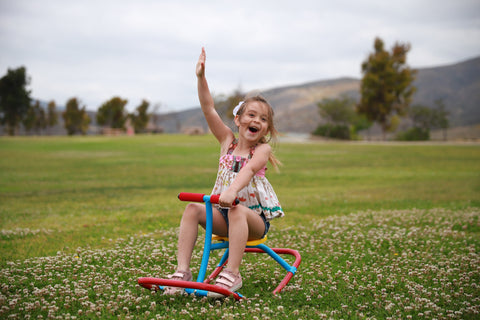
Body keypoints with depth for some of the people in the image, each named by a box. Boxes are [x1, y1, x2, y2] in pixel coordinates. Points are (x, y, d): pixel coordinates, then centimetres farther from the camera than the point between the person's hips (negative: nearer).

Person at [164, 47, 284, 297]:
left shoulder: (262, 150, -4)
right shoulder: (228, 141, 7)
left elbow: (249, 169, -26)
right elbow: (208, 109, -1)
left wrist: (232, 190, -45)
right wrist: (201, 77, -12)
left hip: (255, 218, -4)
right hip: (223, 215, 4)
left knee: (236, 211, -36)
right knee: (192, 209, -21)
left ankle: (232, 274, -35)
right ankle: (182, 271, -26)